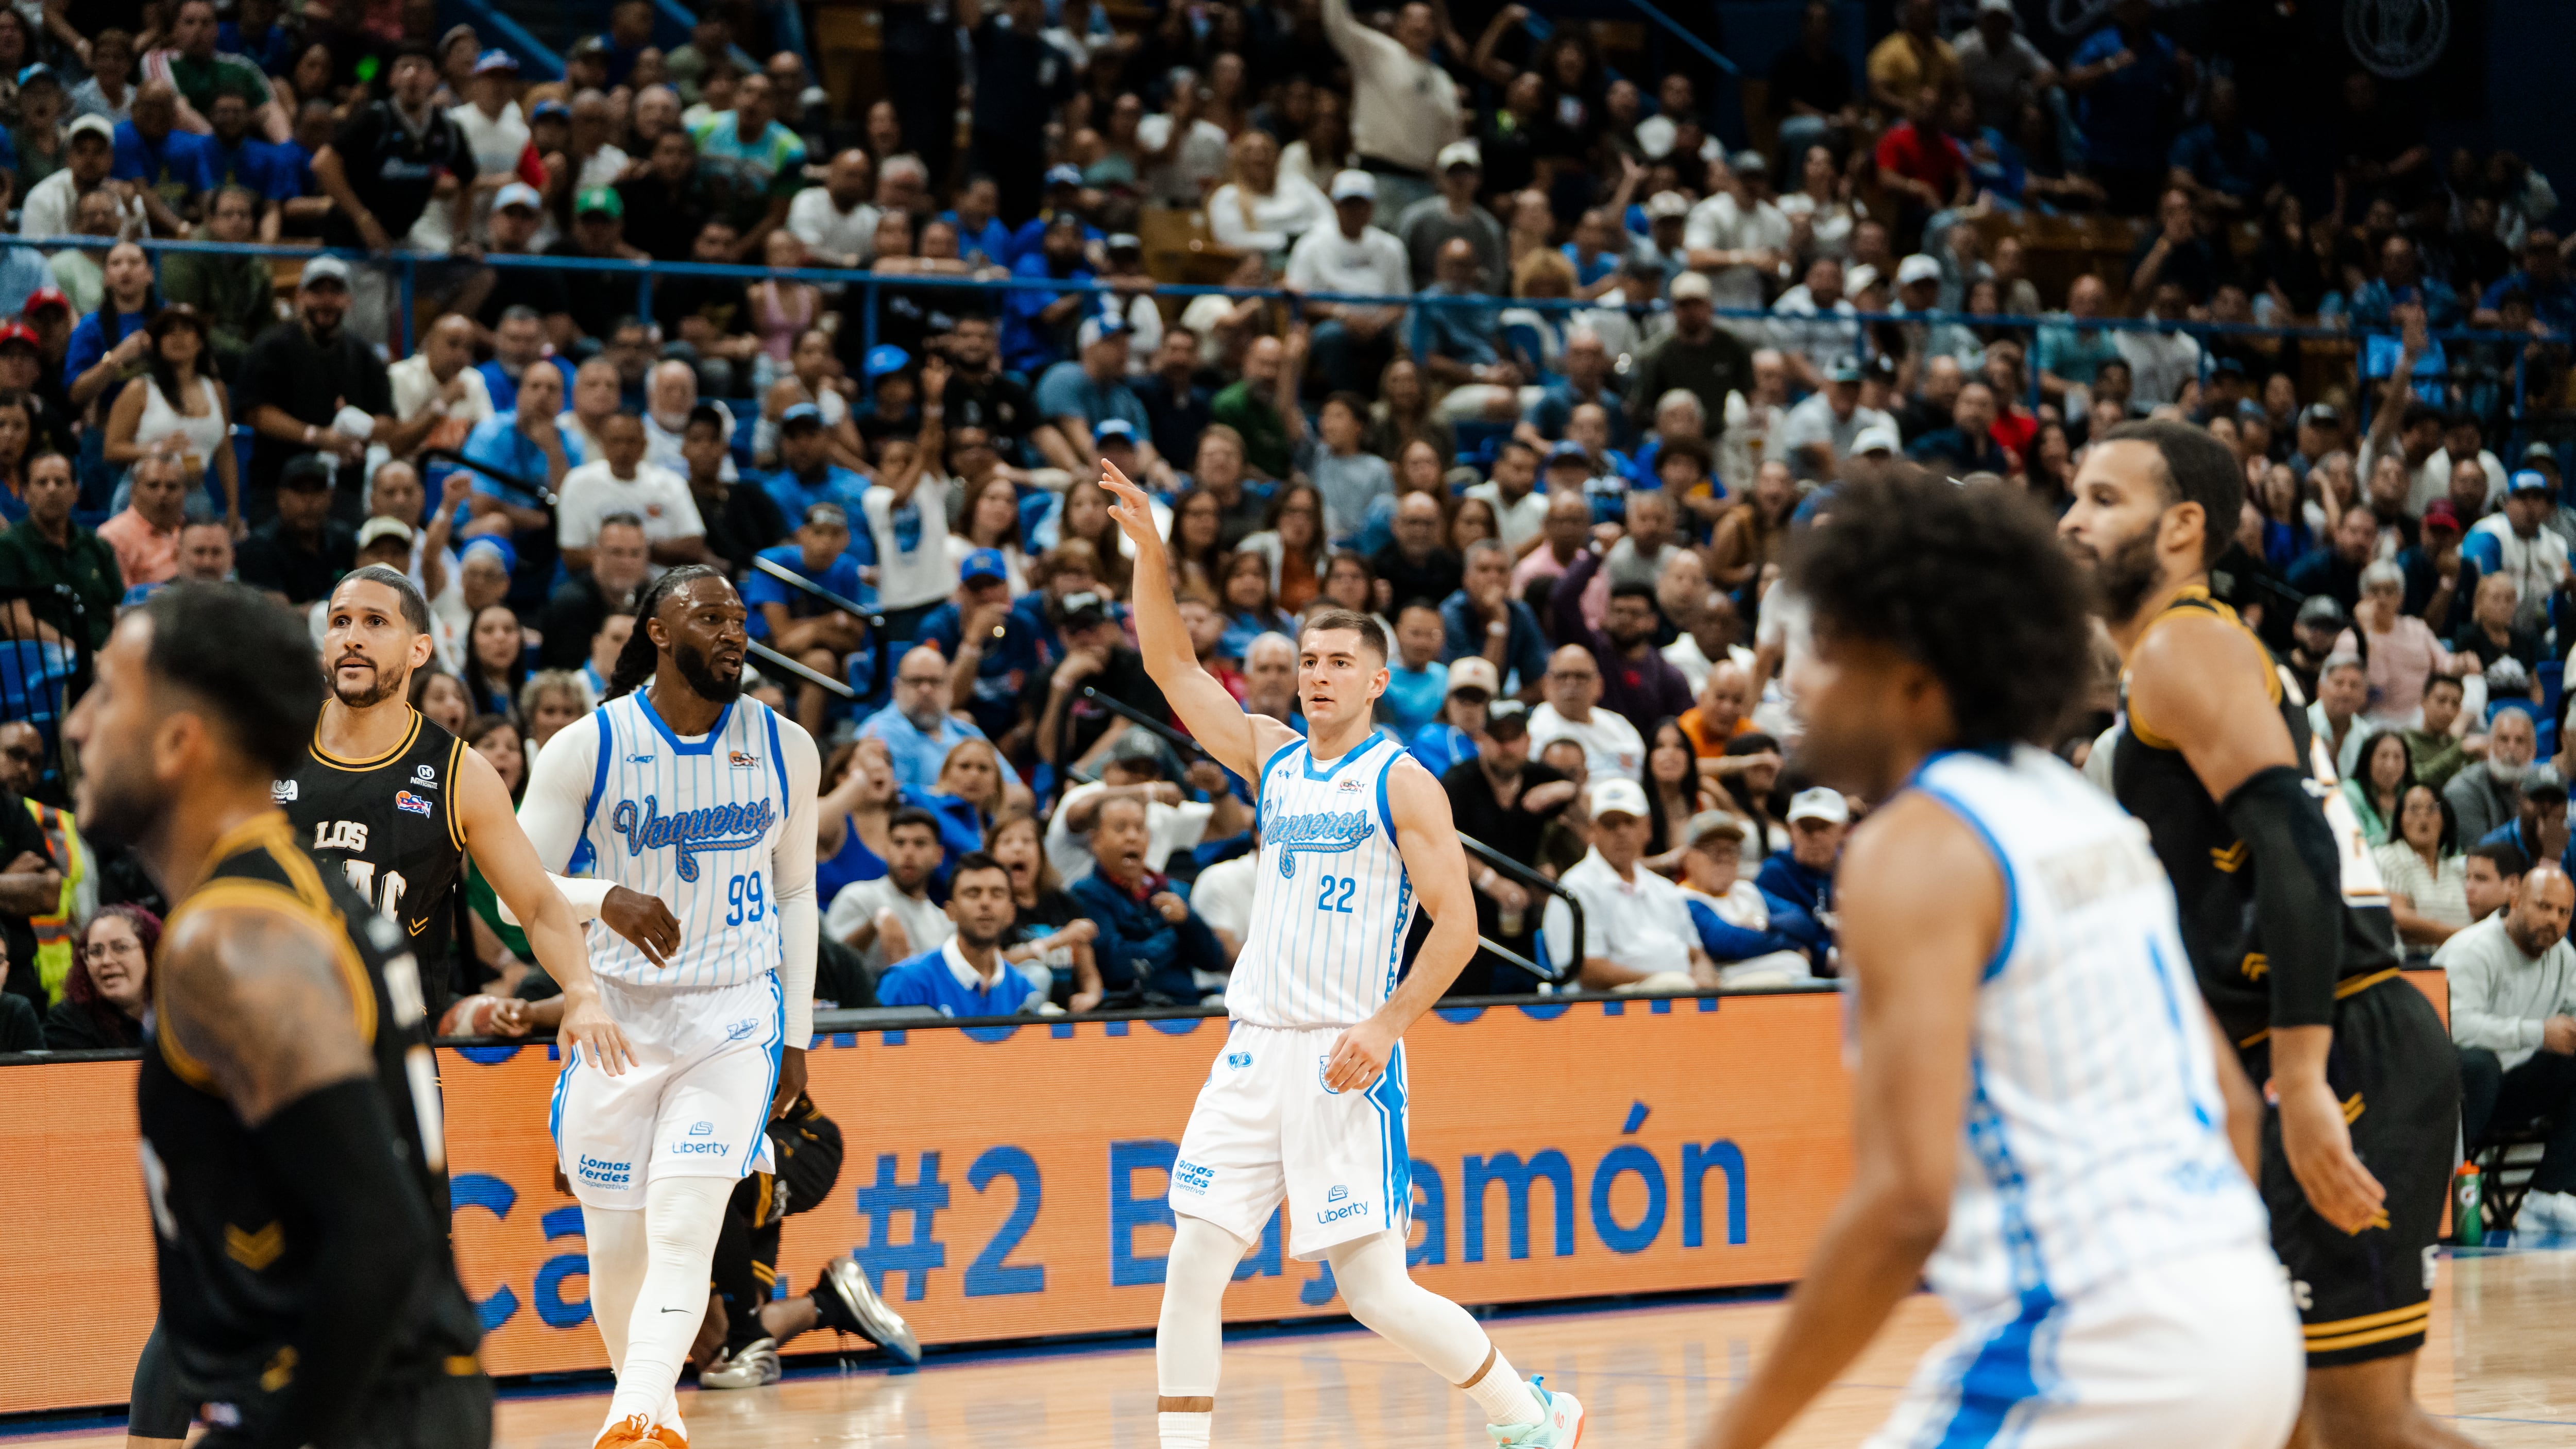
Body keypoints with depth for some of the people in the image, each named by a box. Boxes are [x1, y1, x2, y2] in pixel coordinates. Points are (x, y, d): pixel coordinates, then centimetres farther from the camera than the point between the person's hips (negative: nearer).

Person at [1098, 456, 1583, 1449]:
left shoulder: (1402, 783, -4)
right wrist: (1150, 551, -3)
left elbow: (1456, 922, -8)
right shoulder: (1272, 758, 12)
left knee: (1374, 1289, -6)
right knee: (1193, 1267, -3)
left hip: (1346, 1059, -6)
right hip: (1256, 1050, 6)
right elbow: (1172, 666, 10)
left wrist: (1386, 1027, -16)